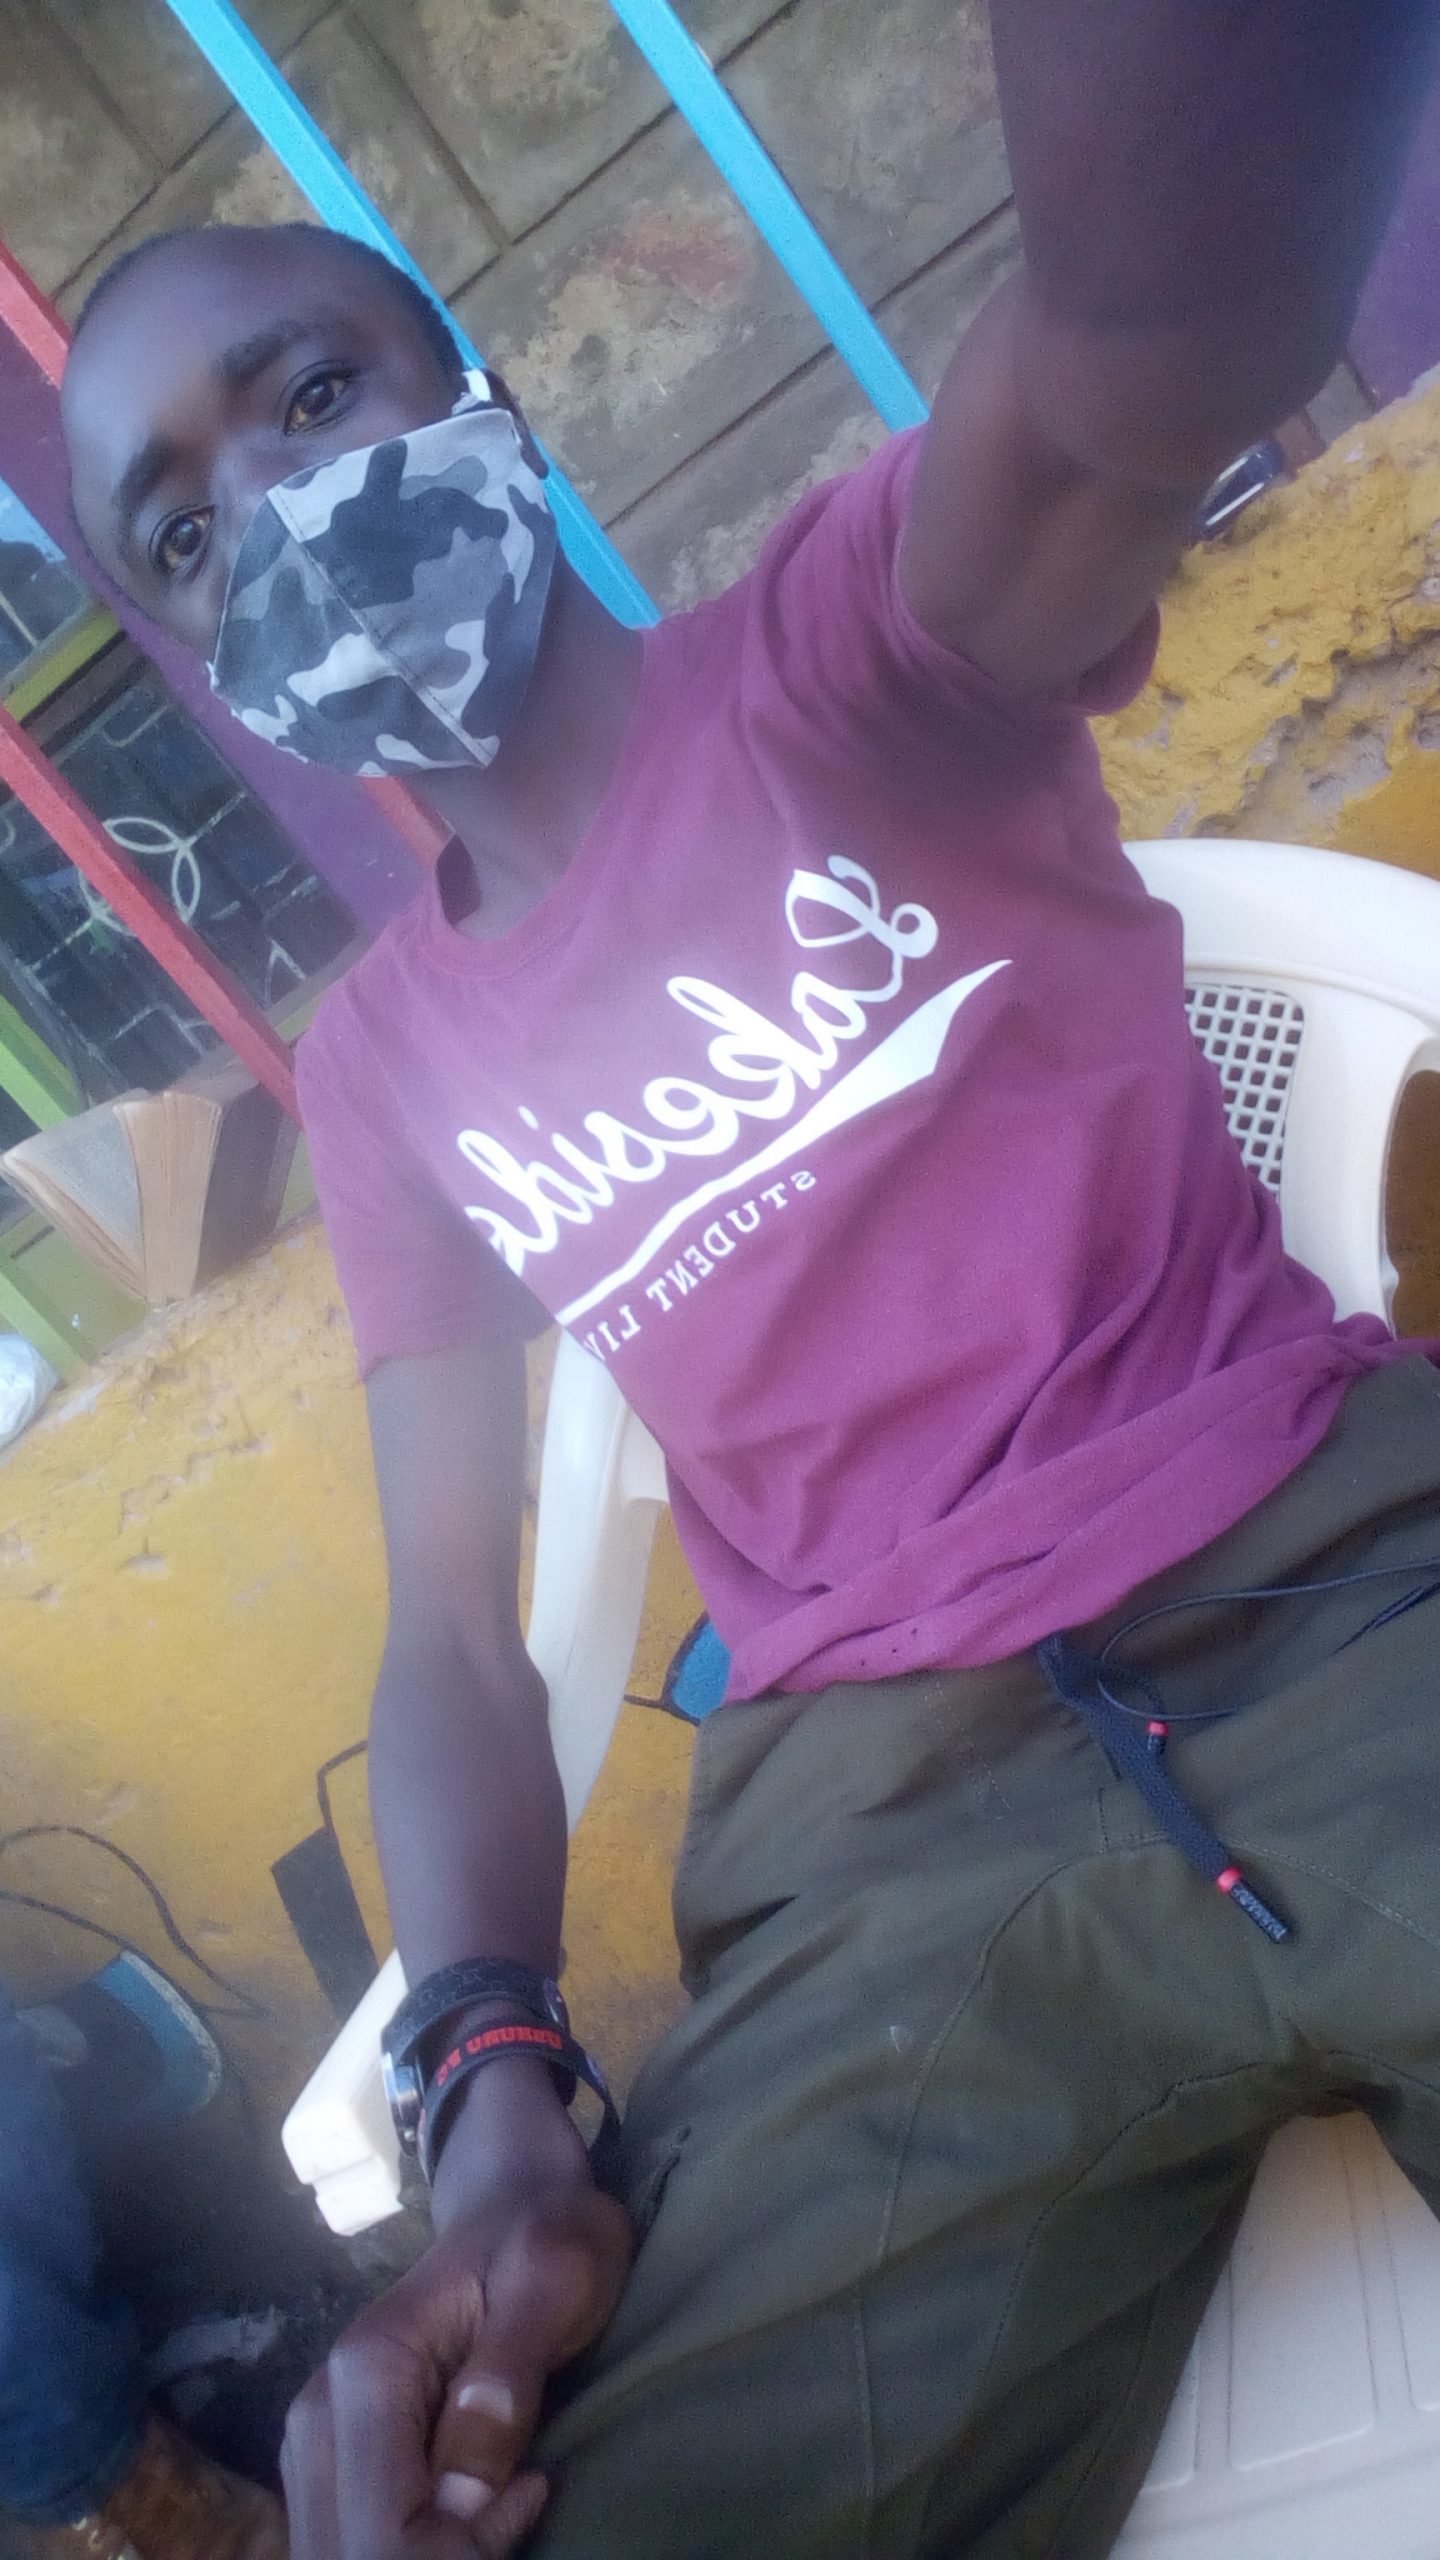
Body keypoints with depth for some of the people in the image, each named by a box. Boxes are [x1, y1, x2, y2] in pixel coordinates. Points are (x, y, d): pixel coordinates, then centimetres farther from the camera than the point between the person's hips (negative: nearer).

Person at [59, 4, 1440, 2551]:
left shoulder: (832, 652, 6)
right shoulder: (383, 1055, 15)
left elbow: (1154, 350, -18)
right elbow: (452, 1633, 10)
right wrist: (497, 2105, -8)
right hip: (883, 1811, 2)